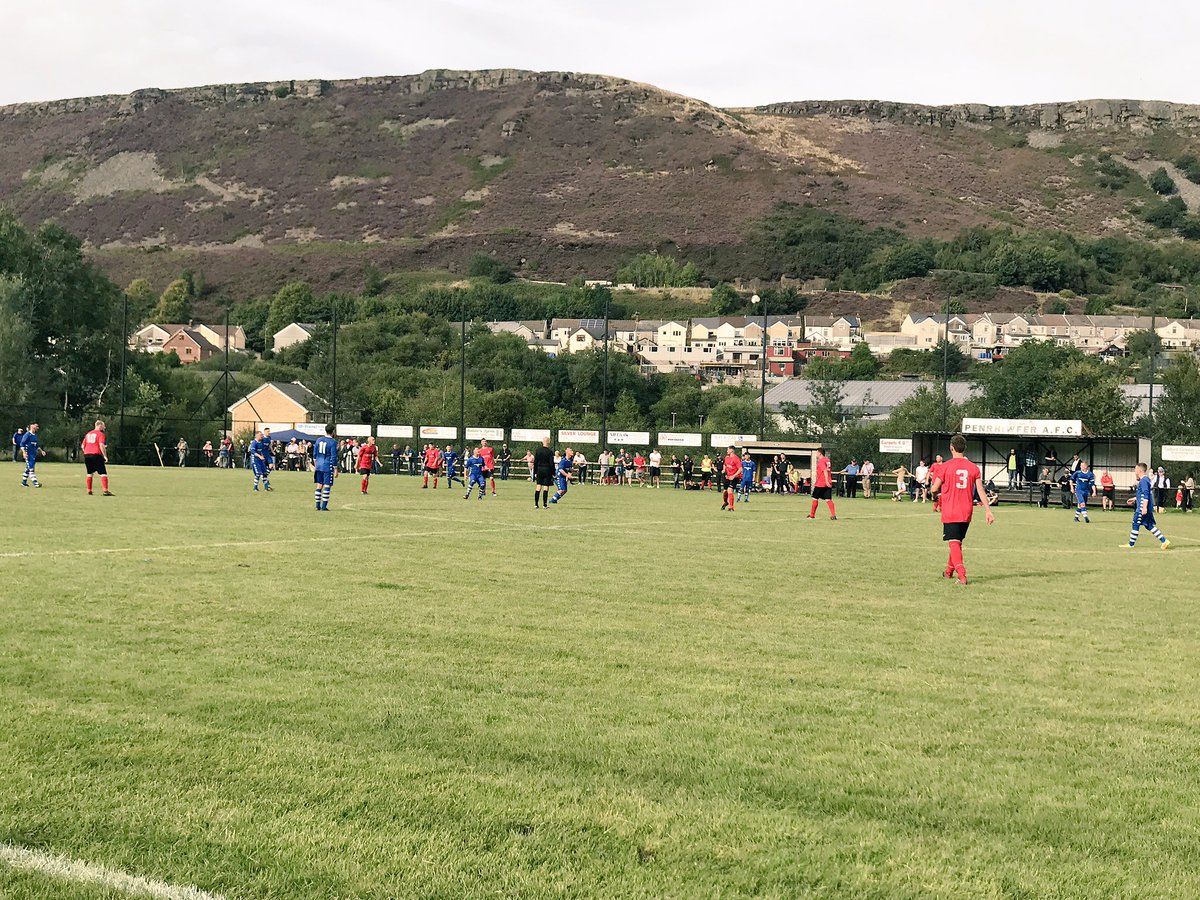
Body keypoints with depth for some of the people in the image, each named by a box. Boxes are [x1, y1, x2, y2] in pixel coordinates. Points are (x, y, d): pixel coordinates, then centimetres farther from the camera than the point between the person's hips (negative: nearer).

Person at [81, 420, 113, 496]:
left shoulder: (88, 434, 17)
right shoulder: (100, 434, -3)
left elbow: (82, 446, 16)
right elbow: (101, 445, -17)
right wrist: (105, 456, -14)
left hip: (87, 455, 7)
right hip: (96, 455, -6)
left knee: (90, 473, 16)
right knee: (103, 473, -5)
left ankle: (89, 491, 14)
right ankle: (105, 491, -15)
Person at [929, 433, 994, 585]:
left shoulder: (946, 466, -8)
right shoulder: (973, 467, 2)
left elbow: (934, 488, -4)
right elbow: (981, 490, 0)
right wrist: (988, 510, 2)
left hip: (950, 512, -4)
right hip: (967, 513, 4)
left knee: (954, 543, -6)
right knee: (958, 541, 20)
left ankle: (961, 574, -22)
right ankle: (949, 571, 34)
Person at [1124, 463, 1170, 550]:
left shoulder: (1143, 481, -15)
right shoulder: (1146, 479, 16)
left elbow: (1146, 495, -22)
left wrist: (1144, 507, -26)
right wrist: (1135, 499, 33)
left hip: (1142, 508, -10)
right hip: (1149, 508, 10)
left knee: (1135, 524, 0)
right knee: (1149, 526, 11)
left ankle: (1131, 544, 7)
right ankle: (1164, 541, 7)